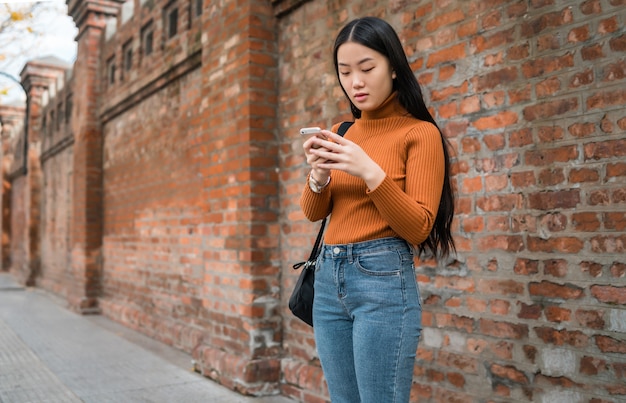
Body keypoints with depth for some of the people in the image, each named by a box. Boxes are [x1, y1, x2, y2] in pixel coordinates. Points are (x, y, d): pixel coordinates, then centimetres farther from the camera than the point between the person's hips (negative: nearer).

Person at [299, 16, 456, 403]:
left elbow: (419, 228, -11)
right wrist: (319, 174, -10)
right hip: (328, 277, 6)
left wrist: (370, 172, -22)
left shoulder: (420, 133, -5)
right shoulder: (341, 134, 12)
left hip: (383, 279, -6)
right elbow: (313, 212, 10)